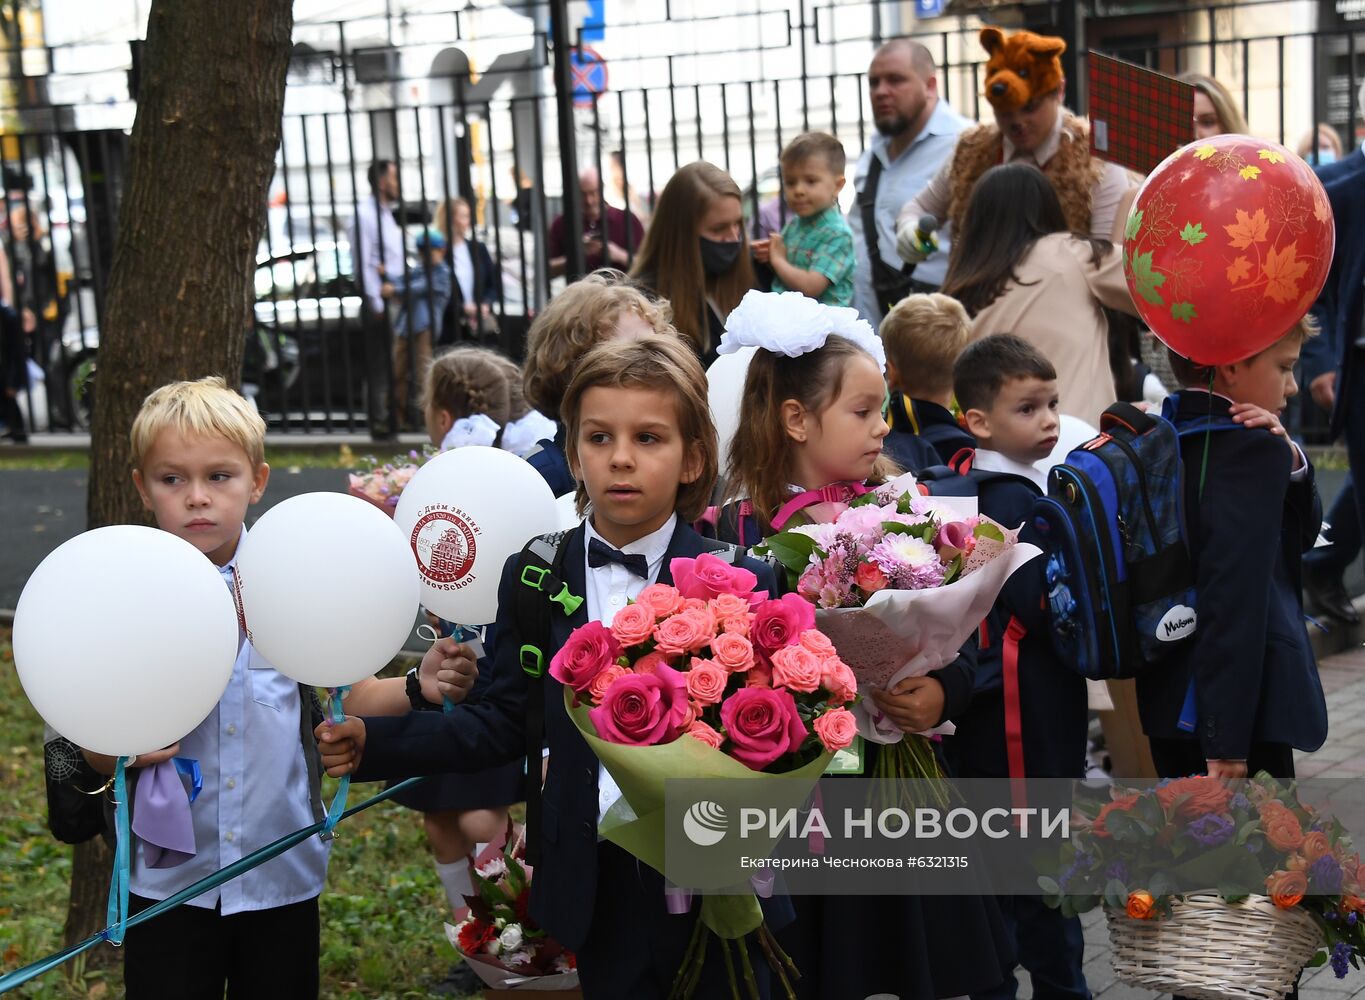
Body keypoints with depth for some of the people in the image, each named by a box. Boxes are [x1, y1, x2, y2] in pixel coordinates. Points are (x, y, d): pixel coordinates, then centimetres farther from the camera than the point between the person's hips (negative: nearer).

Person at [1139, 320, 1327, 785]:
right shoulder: (1252, 450, -17)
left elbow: (1302, 533, 16)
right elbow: (1234, 594, -25)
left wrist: (1289, 461, -5)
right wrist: (1227, 741, -26)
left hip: (1171, 695, 9)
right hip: (1239, 705, -9)